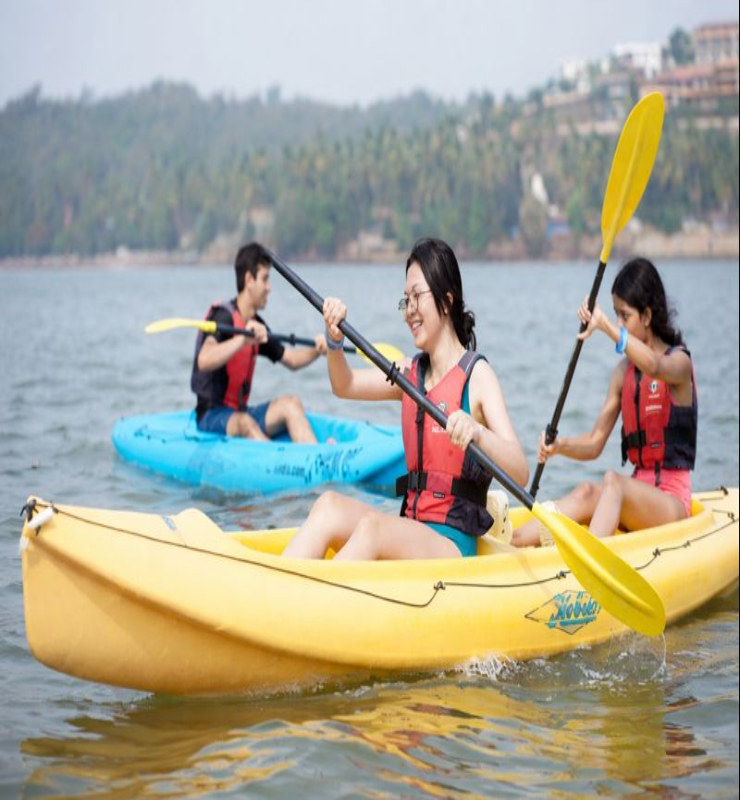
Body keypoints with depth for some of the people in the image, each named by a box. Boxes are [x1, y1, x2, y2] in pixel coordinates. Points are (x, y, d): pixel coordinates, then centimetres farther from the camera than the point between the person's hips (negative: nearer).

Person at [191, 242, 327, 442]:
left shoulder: (256, 325, 11)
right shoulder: (224, 317, -15)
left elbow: (290, 359, 21)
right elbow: (204, 361, -34)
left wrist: (316, 350, 1)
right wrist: (242, 340, -47)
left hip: (241, 412, 8)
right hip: (212, 416, -8)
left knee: (290, 403, -13)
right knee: (245, 423, -37)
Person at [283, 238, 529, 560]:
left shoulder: (477, 375, -7)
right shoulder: (411, 373, 16)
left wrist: (477, 431, -39)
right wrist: (335, 342, 0)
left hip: (454, 546, -6)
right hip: (411, 532, 6)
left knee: (372, 527, -32)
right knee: (329, 505, -19)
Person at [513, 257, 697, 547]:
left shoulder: (679, 361, -5)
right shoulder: (623, 372, 12)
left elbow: (653, 367, -33)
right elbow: (594, 444, 7)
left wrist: (606, 327, -44)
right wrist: (559, 445, -14)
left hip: (672, 501, -5)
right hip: (637, 494, 5)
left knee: (611, 483, -32)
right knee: (586, 493, -24)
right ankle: (510, 542, -44)